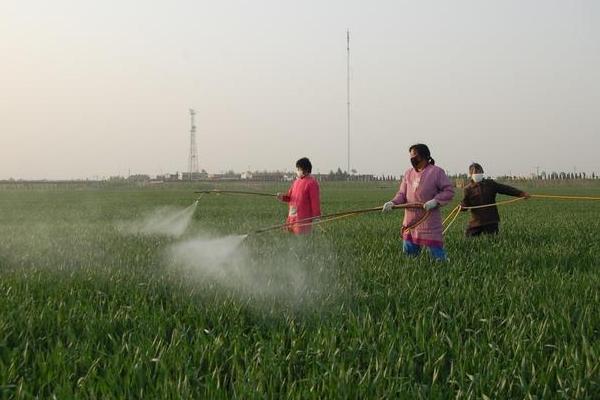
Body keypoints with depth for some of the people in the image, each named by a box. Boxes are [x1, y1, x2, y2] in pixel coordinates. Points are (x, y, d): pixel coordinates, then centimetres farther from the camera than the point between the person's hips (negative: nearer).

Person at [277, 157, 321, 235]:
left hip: (304, 218, -8)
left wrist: (316, 217, -13)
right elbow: (290, 196, 20)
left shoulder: (311, 183, -10)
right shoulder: (296, 181, 14)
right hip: (292, 217, 8)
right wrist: (282, 197, -1)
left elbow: (315, 201, -12)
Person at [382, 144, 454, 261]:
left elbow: (449, 190, -5)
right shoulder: (408, 173, 9)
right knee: (408, 254, 13)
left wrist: (436, 201, -19)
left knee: (438, 256, -6)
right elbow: (402, 194, 9)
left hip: (430, 222, -5)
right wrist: (393, 202, -10)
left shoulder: (436, 172, -5)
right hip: (410, 222, 5)